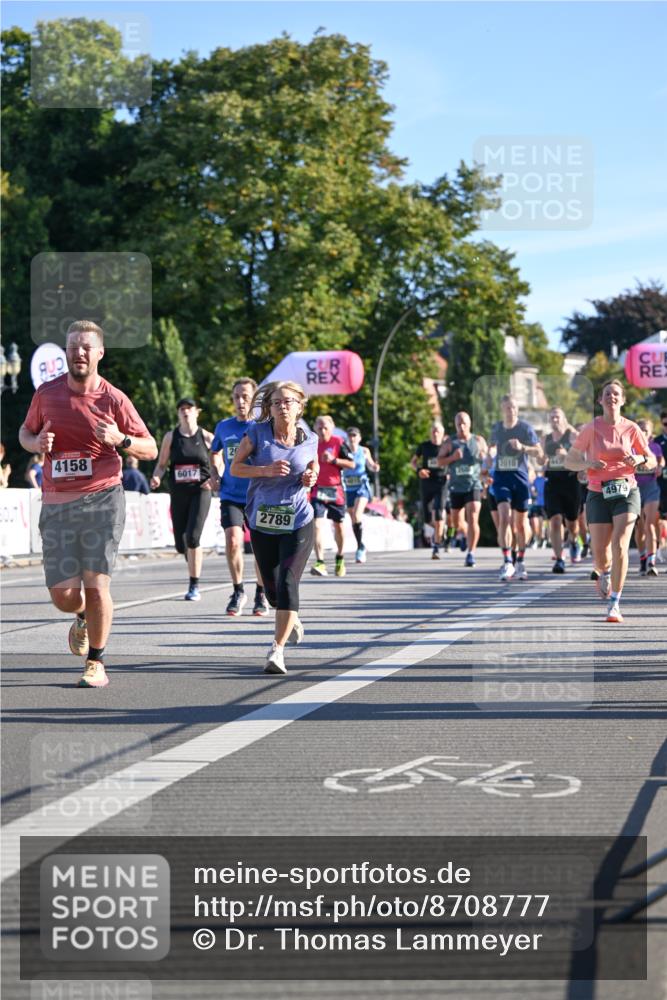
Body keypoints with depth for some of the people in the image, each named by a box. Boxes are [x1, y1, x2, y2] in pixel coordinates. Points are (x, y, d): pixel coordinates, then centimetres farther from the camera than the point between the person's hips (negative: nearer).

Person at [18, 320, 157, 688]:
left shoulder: (113, 399, -2)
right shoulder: (47, 393, 5)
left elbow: (150, 448, 4)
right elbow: (26, 431, 21)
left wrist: (121, 440, -16)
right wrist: (36, 443, -3)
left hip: (102, 500, -2)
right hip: (56, 505, 2)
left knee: (96, 585, -8)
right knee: (62, 594, -1)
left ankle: (96, 664, 9)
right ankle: (83, 618, 36)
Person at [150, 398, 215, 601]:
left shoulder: (207, 437, 1)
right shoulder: (170, 437, 6)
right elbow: (161, 464, 10)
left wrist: (215, 479, -12)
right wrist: (156, 477, -11)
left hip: (200, 492, -3)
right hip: (178, 493, 3)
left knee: (193, 537, -19)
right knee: (181, 544, 4)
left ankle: (194, 586, -11)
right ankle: (193, 561, 40)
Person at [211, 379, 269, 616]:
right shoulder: (223, 427, 5)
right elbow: (215, 453, 24)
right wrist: (216, 474, 9)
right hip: (231, 496, 2)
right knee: (233, 541, -15)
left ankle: (261, 594, 25)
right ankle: (238, 592, 4)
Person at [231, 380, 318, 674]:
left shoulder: (309, 439, 0)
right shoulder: (257, 433, -4)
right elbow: (235, 467, -2)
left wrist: (311, 478, -5)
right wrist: (266, 470, -17)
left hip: (298, 522, -1)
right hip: (262, 522, 1)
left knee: (287, 581, -16)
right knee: (271, 586, 11)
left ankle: (277, 650, -15)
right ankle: (292, 620, 45)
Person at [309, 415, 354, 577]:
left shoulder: (338, 443, -5)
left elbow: (352, 464, -7)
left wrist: (333, 460, -18)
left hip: (335, 490, -1)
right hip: (317, 490, 1)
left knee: (338, 525, 12)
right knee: (317, 524, -16)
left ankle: (340, 557, 36)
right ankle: (320, 562, -21)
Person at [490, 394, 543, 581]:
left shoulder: (525, 428, -4)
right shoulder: (496, 428, 6)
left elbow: (539, 453, -8)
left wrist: (522, 447, -24)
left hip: (520, 477, -1)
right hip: (501, 477, 1)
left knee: (521, 522, 7)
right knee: (504, 517, -17)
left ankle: (520, 561, 24)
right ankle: (507, 562, -19)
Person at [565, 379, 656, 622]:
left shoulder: (631, 429, 1)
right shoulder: (591, 429, -3)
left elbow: (652, 462, 10)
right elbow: (569, 461, 2)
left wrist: (640, 460, -13)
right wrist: (588, 463, -18)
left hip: (626, 491, 0)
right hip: (599, 494, 0)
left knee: (620, 545, -19)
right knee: (600, 557, -1)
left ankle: (614, 604, -11)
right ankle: (605, 574, 39)